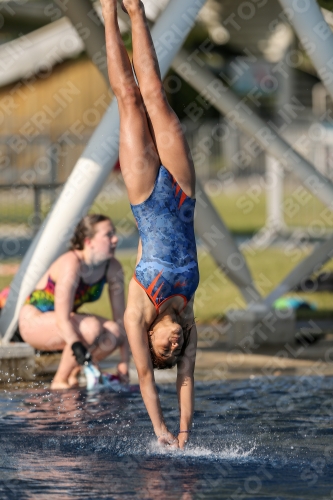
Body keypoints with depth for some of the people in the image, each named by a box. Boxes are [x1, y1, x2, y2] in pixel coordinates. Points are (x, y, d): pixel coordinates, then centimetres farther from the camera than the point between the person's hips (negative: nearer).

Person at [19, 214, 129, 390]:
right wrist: (81, 353, -44)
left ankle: (73, 375, 0)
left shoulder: (113, 268, -9)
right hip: (33, 321, -7)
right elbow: (62, 320, -34)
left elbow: (120, 316, -8)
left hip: (65, 323, 7)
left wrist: (124, 362, -13)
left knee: (113, 333, -20)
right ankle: (59, 381, -16)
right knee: (91, 327, -33)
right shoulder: (71, 265, -29)